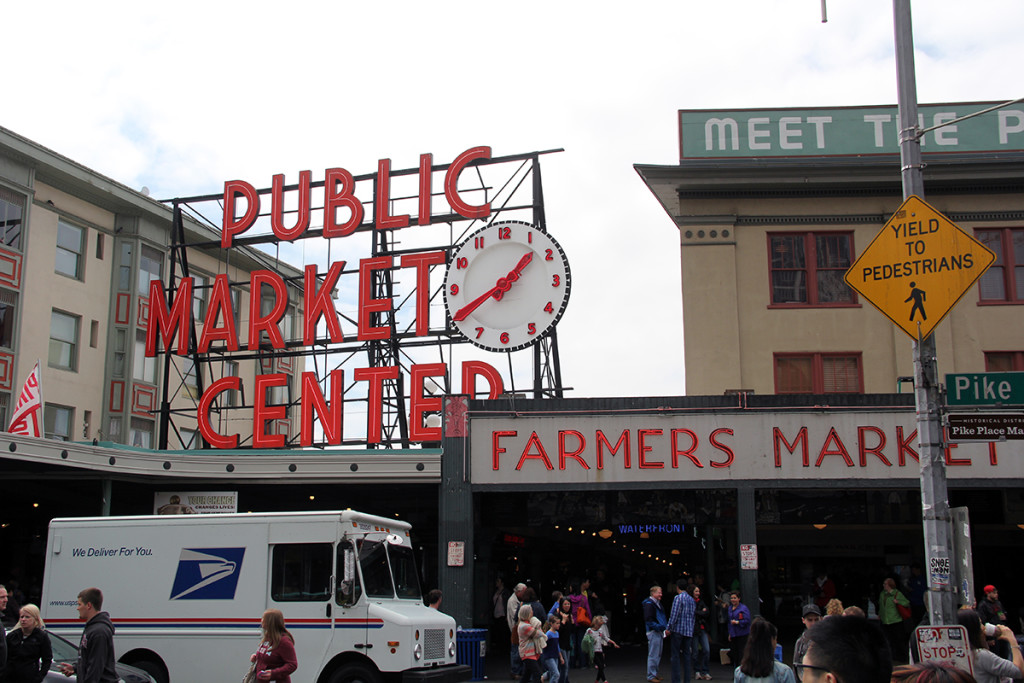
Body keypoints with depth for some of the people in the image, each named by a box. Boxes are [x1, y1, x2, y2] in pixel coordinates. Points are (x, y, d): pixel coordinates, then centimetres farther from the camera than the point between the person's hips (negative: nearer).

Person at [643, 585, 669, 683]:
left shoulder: (658, 603, 16)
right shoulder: (649, 604, -13)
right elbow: (649, 621, -19)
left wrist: (666, 628, 9)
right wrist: (662, 628, -21)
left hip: (660, 632, 9)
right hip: (653, 632, -9)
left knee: (658, 655, 16)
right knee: (653, 655, -5)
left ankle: (655, 673, 25)